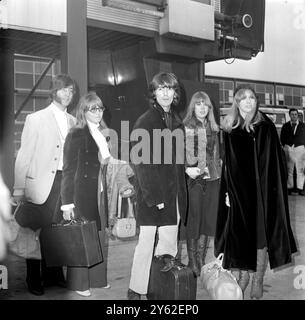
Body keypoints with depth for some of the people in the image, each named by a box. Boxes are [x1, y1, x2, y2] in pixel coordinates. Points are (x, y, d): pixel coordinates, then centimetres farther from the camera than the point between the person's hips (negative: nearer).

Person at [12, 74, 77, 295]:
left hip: (66, 183, 4)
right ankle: (34, 280, 19)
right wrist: (19, 190, -6)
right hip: (41, 184, -3)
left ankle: (54, 275, 25)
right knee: (37, 230, 4)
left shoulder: (73, 122, 11)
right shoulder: (36, 119, -1)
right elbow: (24, 156, -3)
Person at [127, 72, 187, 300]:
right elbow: (140, 162, -12)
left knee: (169, 241, 7)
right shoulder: (145, 122, -7)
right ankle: (136, 290, 12)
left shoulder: (177, 123, 14)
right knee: (147, 241, -1)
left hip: (173, 193, 6)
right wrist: (153, 196, -17)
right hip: (151, 193, -6)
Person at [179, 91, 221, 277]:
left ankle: (201, 263, 20)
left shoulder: (213, 129, 13)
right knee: (192, 221, 0)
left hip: (212, 179, 5)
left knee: (208, 222, 7)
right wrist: (187, 169, -16)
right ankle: (193, 265, 14)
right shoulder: (184, 128, -2)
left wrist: (219, 170, 12)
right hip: (193, 179, -4)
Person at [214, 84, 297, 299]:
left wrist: (274, 188, -11)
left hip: (262, 189, -1)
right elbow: (227, 164, 4)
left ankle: (258, 281, 19)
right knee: (242, 234, 8)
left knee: (261, 234, 5)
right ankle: (243, 276, 26)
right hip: (239, 190, 1)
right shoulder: (230, 129, 4)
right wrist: (227, 190, -1)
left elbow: (275, 161, -3)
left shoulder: (265, 126, -1)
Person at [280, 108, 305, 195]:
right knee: (289, 170, 0)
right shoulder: (285, 126, 10)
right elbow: (282, 138, 13)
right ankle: (290, 187, 7)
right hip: (288, 149, 1)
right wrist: (285, 146, 2)